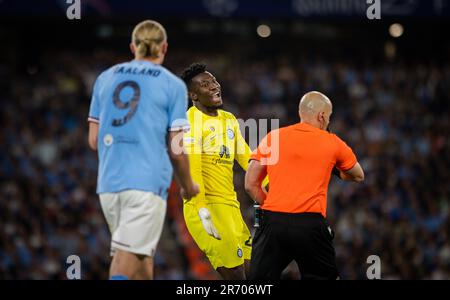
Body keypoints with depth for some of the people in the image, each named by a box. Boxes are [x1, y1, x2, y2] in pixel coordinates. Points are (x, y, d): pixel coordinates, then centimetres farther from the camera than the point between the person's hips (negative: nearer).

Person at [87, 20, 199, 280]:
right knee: (127, 260, -11)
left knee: (142, 257, 17)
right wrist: (188, 187, 16)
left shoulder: (105, 78, 14)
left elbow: (94, 140, 14)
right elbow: (176, 148, 0)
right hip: (147, 181, -5)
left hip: (108, 182, 5)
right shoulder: (173, 85, 2)